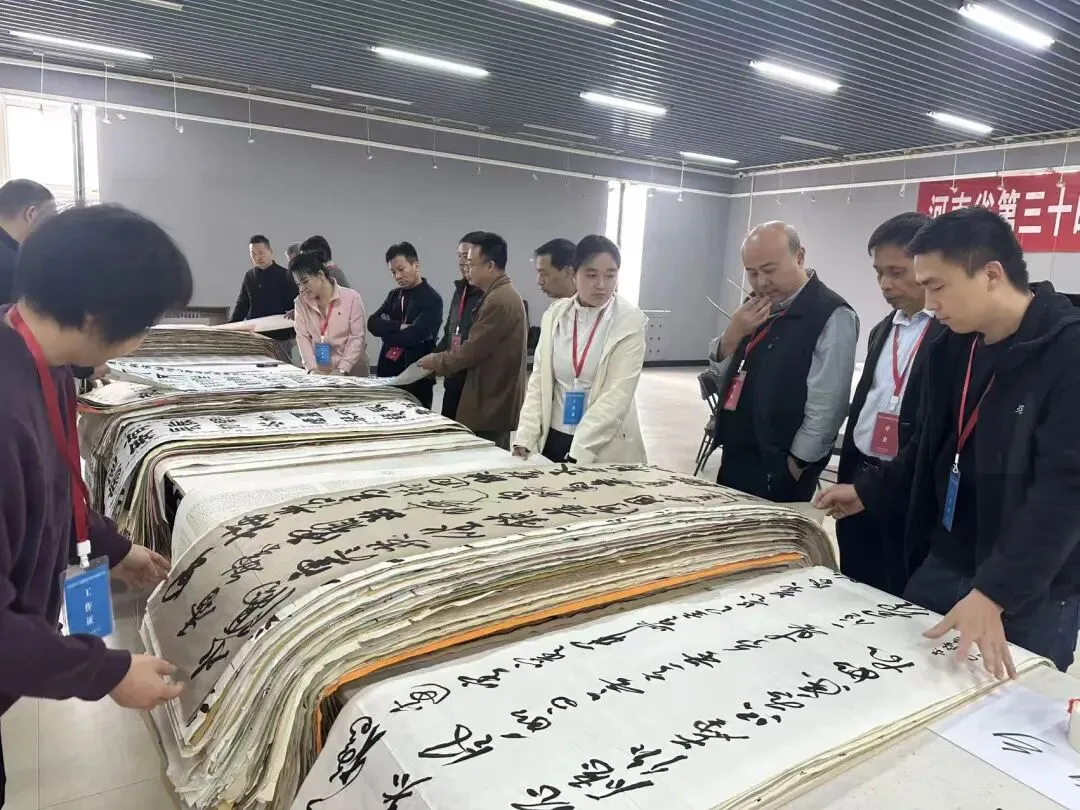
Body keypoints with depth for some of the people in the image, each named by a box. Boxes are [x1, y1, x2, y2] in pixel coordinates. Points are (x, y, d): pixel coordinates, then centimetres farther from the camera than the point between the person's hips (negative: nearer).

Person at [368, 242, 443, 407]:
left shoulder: (432, 299, -9)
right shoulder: (394, 295, 12)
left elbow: (414, 336, -20)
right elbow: (372, 323, 0)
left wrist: (387, 331, -5)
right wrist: (399, 327, -15)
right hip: (388, 372, 6)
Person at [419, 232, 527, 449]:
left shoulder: (498, 300, -20)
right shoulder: (503, 294, 14)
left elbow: (473, 350, -19)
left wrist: (436, 362, -4)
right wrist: (442, 364, 13)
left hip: (491, 403, -10)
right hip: (495, 400, 10)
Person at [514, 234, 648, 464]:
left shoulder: (630, 321, -9)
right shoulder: (554, 314, 1)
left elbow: (617, 394, -15)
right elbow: (538, 381, 2)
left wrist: (578, 453, -21)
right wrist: (524, 439, -9)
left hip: (606, 449, -3)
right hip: (553, 439, 3)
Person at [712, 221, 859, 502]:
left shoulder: (832, 316, -16)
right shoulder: (757, 307, 8)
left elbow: (824, 409, -18)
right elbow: (723, 374, 11)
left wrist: (793, 467, -12)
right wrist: (733, 333, -6)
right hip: (734, 461, 7)